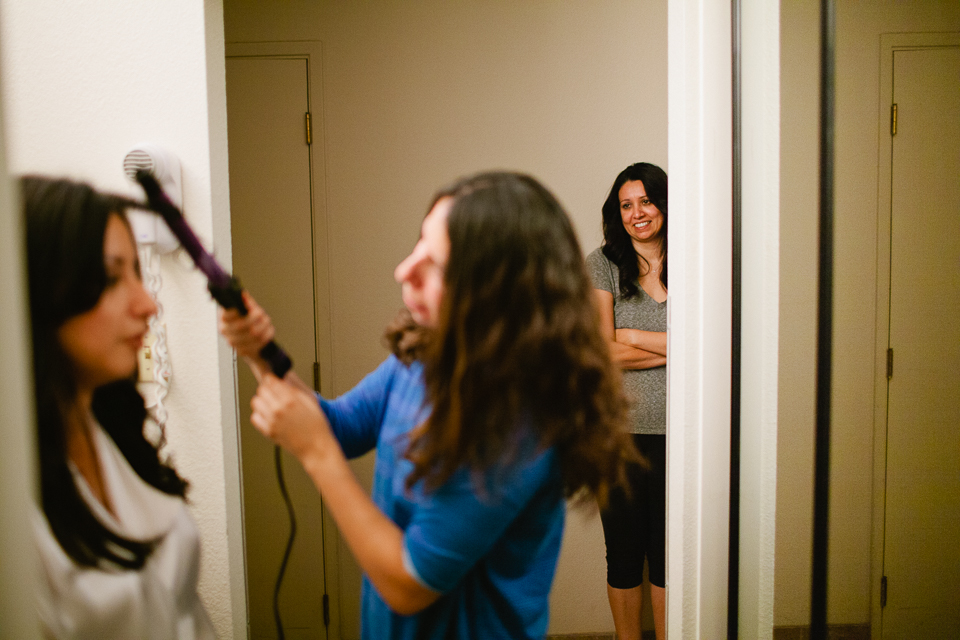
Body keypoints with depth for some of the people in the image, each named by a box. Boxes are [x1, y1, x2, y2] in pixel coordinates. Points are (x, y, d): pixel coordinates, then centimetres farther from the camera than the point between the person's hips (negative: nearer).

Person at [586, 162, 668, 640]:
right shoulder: (602, 265, -1)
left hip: (676, 430, 1)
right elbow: (602, 353, -10)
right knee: (624, 550, 11)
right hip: (619, 428, -1)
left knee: (668, 550, 11)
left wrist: (632, 337, -9)